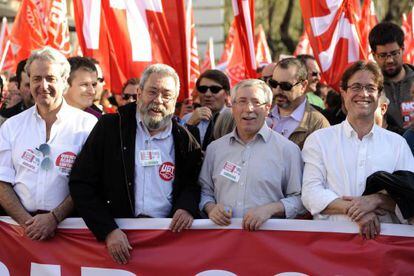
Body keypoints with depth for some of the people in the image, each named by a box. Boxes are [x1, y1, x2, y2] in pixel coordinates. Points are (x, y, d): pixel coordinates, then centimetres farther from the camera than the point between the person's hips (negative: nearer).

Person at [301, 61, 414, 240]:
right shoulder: (318, 140, 11)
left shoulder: (397, 143, 14)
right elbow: (311, 193, 0)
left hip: (383, 236, 1)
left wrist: (377, 200, -10)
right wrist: (353, 210, -13)